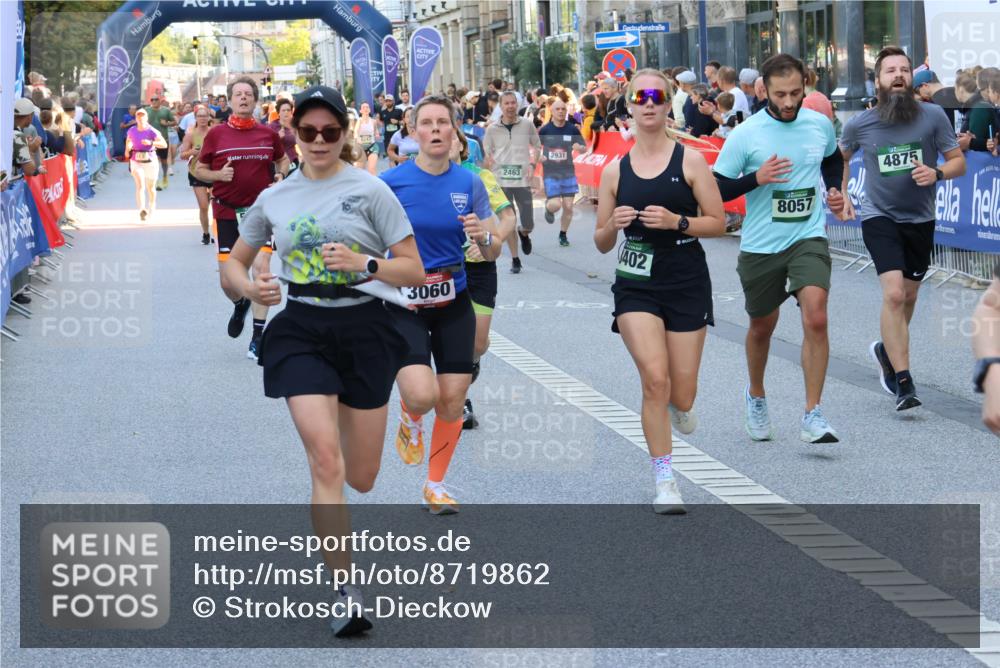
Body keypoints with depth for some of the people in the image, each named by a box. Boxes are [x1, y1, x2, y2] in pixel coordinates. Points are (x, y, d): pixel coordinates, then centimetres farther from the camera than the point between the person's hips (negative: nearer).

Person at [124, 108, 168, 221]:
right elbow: (128, 140, 26)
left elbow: (164, 144, -18)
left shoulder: (152, 131, -9)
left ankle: (151, 209, 39)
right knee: (140, 185, -18)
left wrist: (151, 143, -30)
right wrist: (127, 150, 9)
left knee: (150, 188, 14)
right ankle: (142, 210, -34)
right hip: (136, 162, 1)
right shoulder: (132, 131, 2)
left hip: (150, 161, -1)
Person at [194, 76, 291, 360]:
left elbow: (282, 159, 21)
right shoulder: (216, 134, -1)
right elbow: (199, 170, 7)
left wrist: (281, 175, 1)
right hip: (226, 212, 0)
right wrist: (218, 174, -13)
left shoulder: (268, 134, 3)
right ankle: (240, 305, 38)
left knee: (262, 267, -14)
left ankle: (258, 336, -2)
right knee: (227, 280, 0)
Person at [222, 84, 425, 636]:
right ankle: (346, 593, -13)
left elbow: (413, 270, -3)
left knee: (361, 479, 7)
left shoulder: (370, 191, -2)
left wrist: (362, 263, -20)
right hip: (300, 329, 1)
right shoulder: (274, 198, 7)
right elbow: (235, 264, 17)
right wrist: (251, 288, -6)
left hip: (363, 329, 0)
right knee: (326, 461, -16)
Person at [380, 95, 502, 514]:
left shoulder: (469, 184, 1)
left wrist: (484, 237, -18)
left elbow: (492, 252, 4)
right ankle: (410, 420, 17)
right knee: (421, 395, -21)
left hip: (454, 302, 3)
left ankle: (435, 485, 25)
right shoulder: (392, 182, -7)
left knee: (452, 402, 4)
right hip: (404, 302, -3)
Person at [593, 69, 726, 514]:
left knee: (681, 392, 2)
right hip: (636, 285, 1)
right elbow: (602, 243, 9)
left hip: (687, 282, 0)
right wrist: (613, 225, -13)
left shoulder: (690, 160, -2)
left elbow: (718, 223, -3)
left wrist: (678, 222, -18)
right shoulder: (615, 171, 4)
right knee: (654, 378, -14)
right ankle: (665, 483, -3)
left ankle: (679, 406, 43)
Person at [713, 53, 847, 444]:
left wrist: (834, 190, 6)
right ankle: (756, 397, 44)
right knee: (762, 327, 16)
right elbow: (717, 189, -8)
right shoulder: (745, 135, -11)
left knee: (815, 319, -19)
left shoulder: (820, 125, 0)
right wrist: (756, 178, -23)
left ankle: (813, 416, -14)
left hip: (808, 239, 1)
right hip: (760, 246, -1)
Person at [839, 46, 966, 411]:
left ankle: (887, 350, 46)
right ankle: (903, 383, -15)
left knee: (908, 296, 17)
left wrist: (937, 173, -24)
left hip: (920, 218, 2)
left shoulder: (933, 116, -10)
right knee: (893, 294, -18)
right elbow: (841, 156, 14)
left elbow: (958, 162, -4)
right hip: (879, 217, -2)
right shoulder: (860, 124, -7)